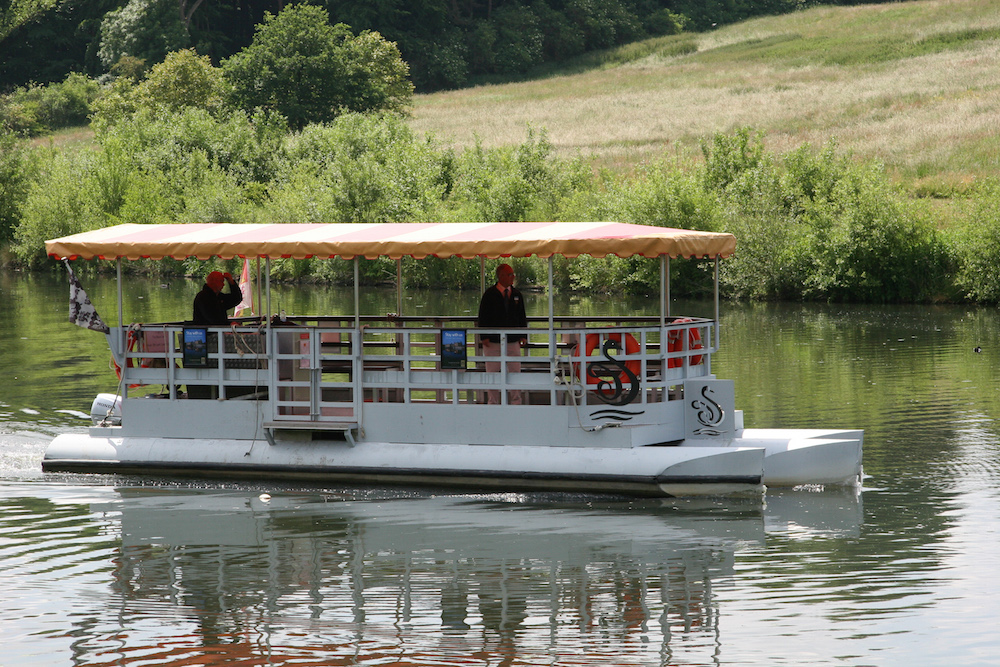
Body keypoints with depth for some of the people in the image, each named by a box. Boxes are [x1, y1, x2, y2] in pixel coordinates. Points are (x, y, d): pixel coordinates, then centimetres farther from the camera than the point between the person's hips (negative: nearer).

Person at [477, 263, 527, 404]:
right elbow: (483, 317, -3)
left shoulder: (516, 294, 10)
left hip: (513, 340, 3)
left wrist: (523, 335, 6)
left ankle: (516, 402, 7)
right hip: (493, 340, -3)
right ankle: (493, 403, 9)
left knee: (515, 372, 0)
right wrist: (484, 337, -10)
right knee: (493, 373, 2)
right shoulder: (490, 295, -2)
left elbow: (522, 317, 15)